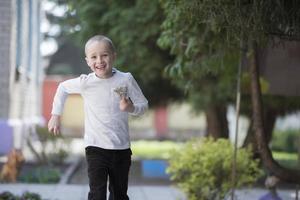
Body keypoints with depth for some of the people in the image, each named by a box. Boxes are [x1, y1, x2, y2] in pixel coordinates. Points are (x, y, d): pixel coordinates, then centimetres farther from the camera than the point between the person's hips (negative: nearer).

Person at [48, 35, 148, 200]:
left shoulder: (125, 79, -6)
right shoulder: (85, 82, -7)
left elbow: (143, 105, 2)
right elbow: (63, 88, 13)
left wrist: (131, 108, -20)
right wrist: (55, 115, 12)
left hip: (122, 148, 2)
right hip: (96, 148, -2)